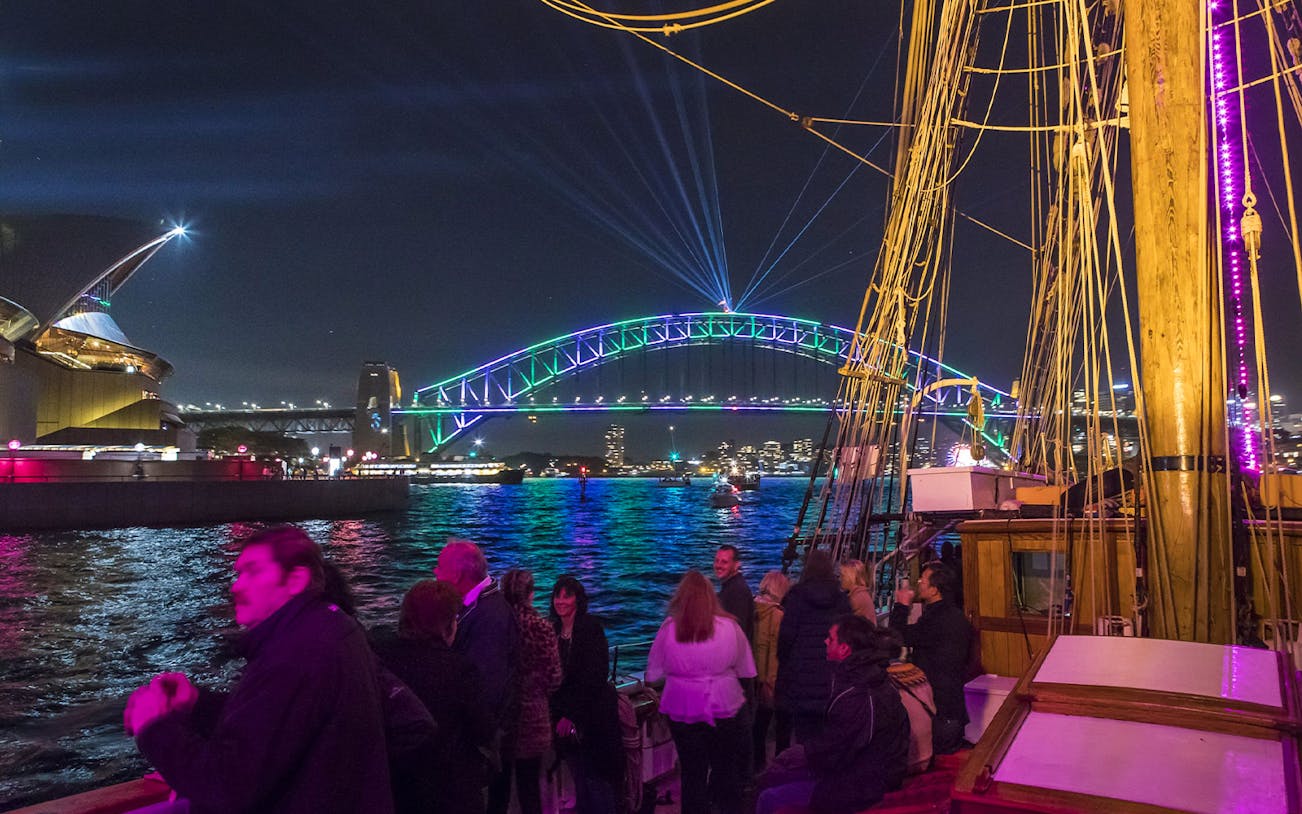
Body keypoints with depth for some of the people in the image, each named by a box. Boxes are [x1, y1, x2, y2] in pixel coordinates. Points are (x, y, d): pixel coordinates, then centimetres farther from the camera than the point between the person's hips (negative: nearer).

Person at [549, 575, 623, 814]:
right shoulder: (554, 630, 9)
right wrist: (558, 714, 2)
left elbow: (595, 677, -14)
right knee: (580, 781, 10)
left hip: (592, 716, -5)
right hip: (568, 720, 5)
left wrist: (571, 714, -15)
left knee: (597, 780, -1)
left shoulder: (590, 627, -10)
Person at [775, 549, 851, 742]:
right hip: (832, 677, 3)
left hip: (801, 676, -3)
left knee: (804, 735, 2)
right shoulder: (841, 599, 4)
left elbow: (786, 635, -6)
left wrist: (783, 661, 7)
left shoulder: (797, 596, -6)